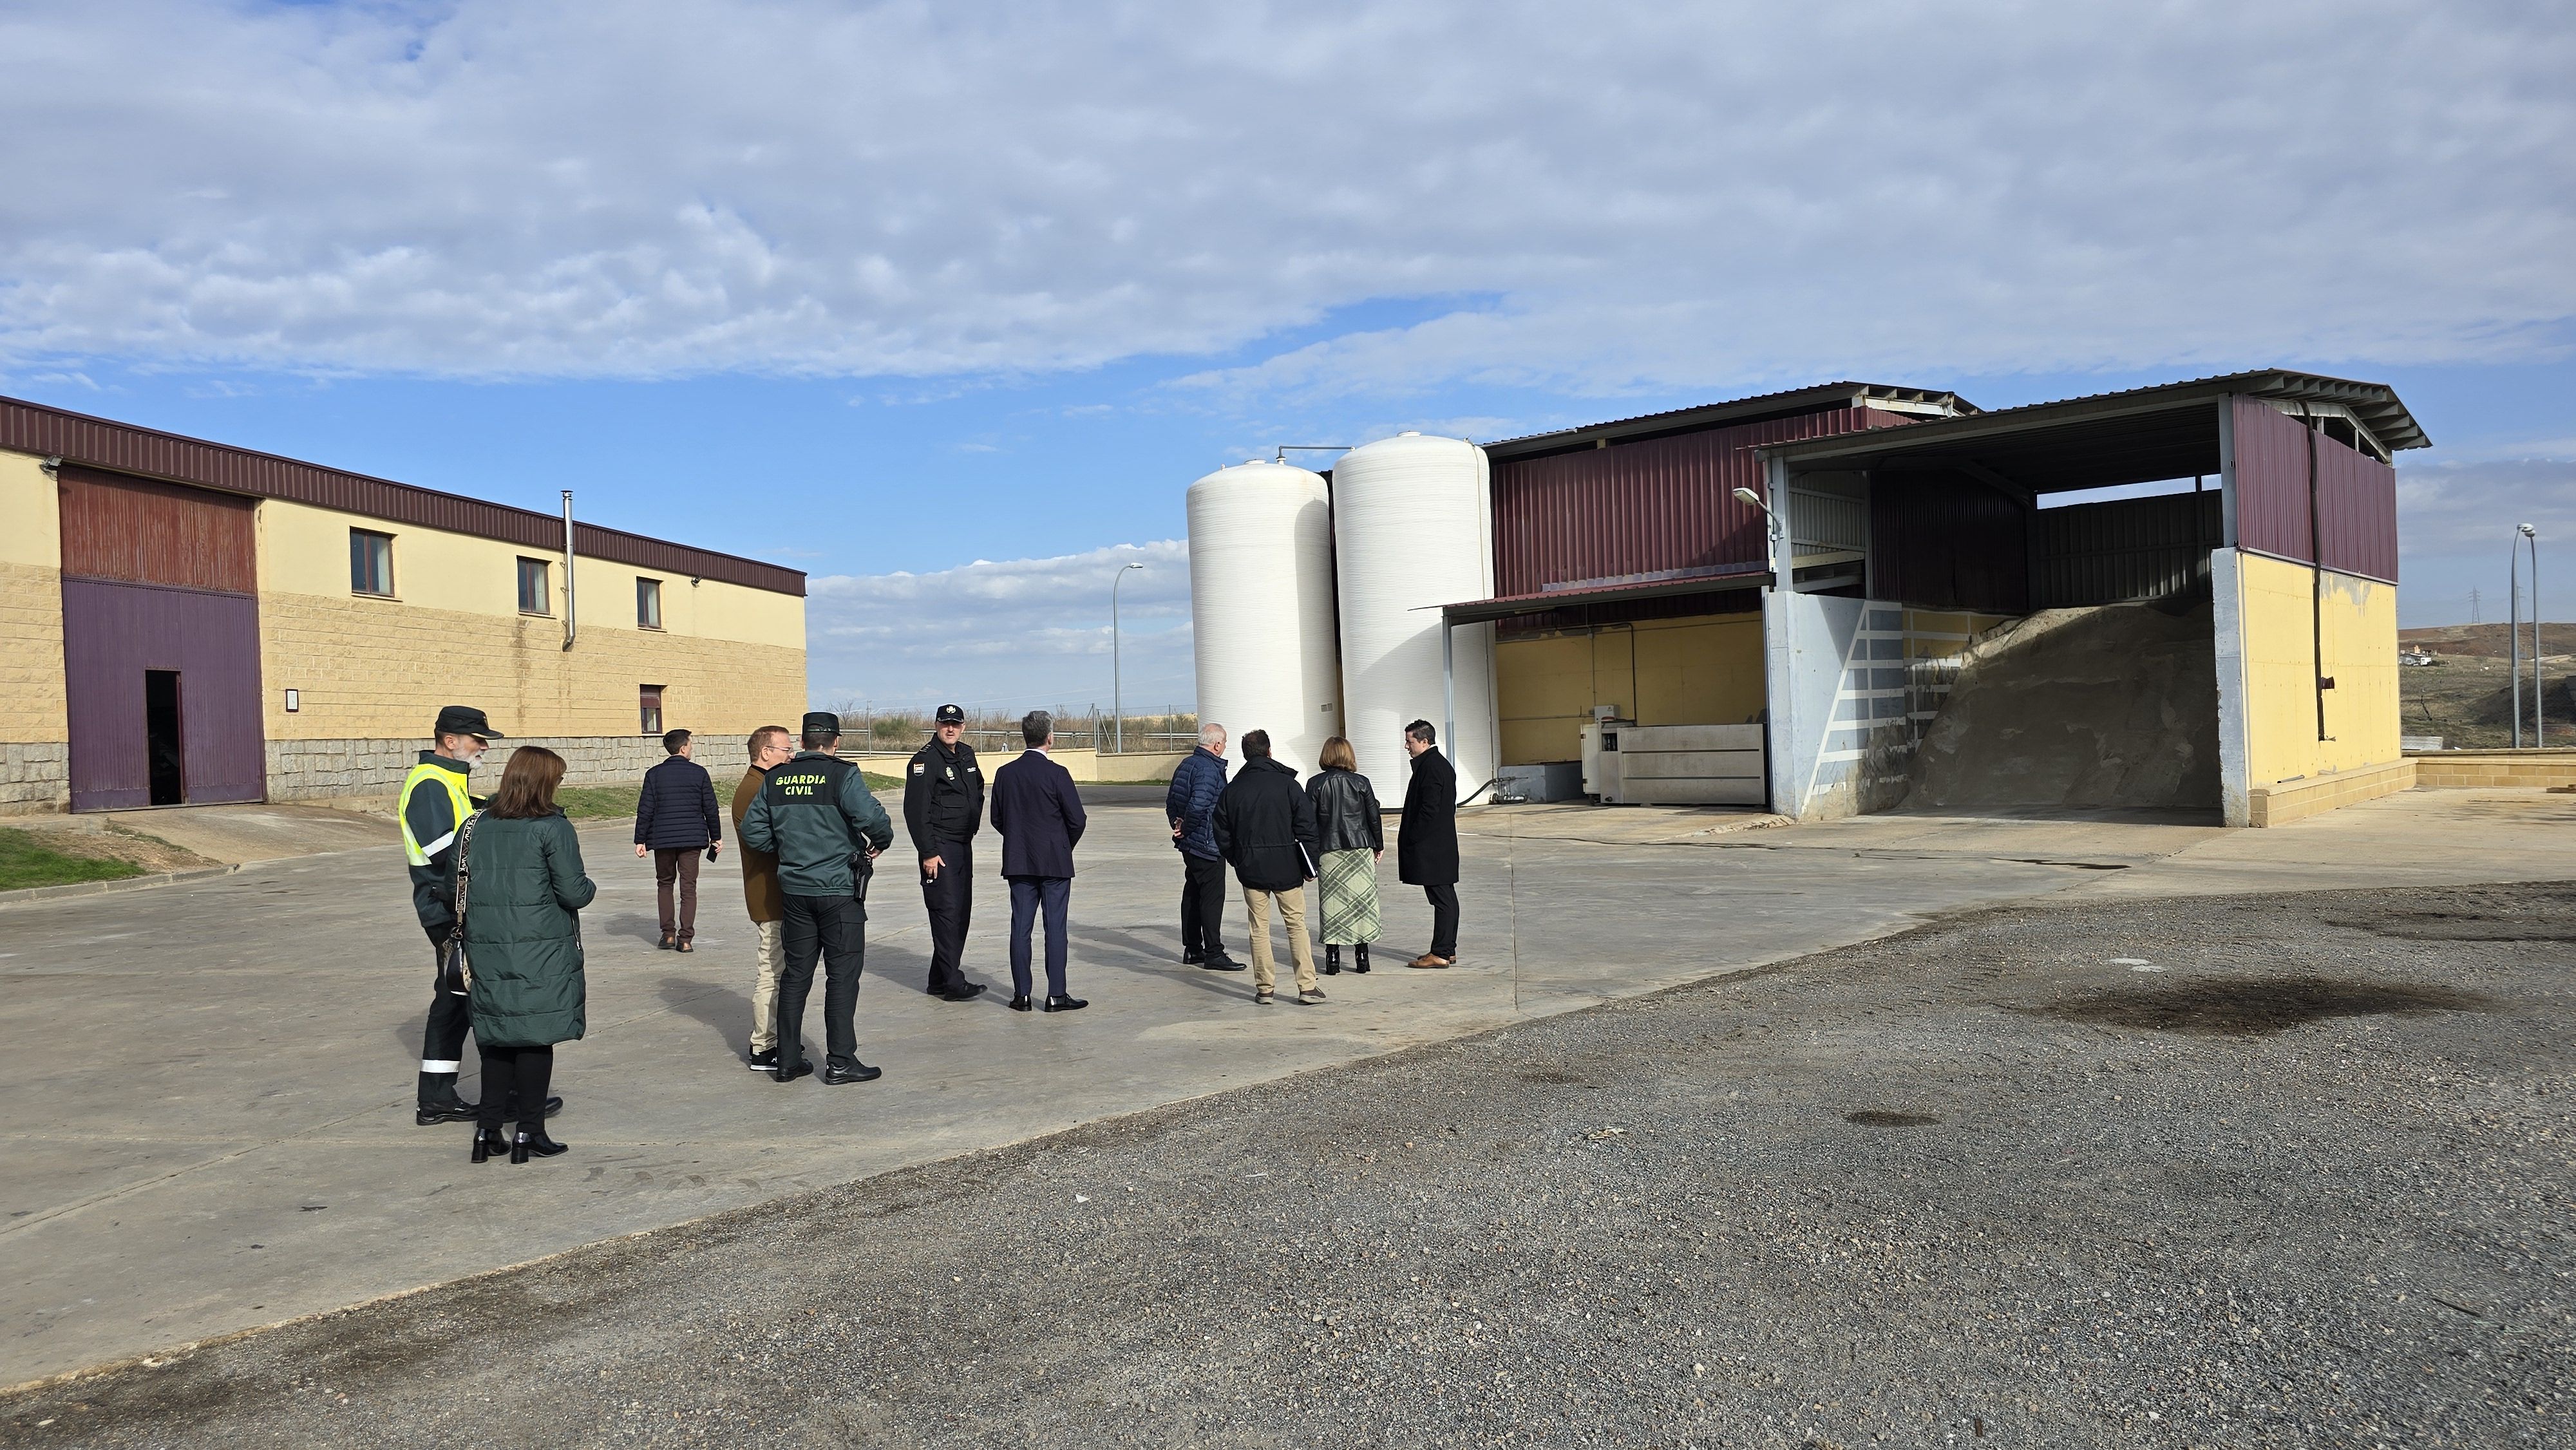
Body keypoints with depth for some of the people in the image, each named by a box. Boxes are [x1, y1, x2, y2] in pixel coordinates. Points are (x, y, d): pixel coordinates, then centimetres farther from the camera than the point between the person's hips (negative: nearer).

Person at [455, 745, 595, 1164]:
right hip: (540, 950, -5)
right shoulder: (552, 828, -10)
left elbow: (461, 886, 9)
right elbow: (573, 892, -13)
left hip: (487, 948, 5)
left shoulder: (478, 825, 6)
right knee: (536, 1036, 3)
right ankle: (529, 1133, 7)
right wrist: (590, 888, 8)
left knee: (496, 1038, 13)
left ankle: (488, 1131, 15)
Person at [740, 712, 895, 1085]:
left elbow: (752, 830, 4)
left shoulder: (776, 779, 5)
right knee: (842, 975, 2)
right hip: (839, 890, -5)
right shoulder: (842, 775, -11)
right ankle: (841, 1062, 2)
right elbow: (872, 817, -23)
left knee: (795, 974, 12)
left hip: (794, 890, 5)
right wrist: (879, 843, -4)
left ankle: (788, 1060, 16)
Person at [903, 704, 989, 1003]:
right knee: (947, 911, -10)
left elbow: (977, 792, 29)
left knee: (962, 911, 9)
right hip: (939, 848, -8)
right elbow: (916, 810, -15)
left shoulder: (967, 755, 12)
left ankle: (940, 979, 18)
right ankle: (952, 984, -8)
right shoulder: (925, 760, -12)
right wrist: (928, 852, -18)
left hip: (964, 844, 8)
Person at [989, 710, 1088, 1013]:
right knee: (1055, 927, 1)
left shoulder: (1005, 774, 2)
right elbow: (1077, 820, -10)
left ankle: (1021, 994, 10)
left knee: (1021, 927, 7)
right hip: (1054, 862, -4)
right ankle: (1056, 995, 3)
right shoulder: (1056, 773, -12)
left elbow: (997, 820, 8)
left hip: (1018, 862, 4)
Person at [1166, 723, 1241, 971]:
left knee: (1193, 894, 15)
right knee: (1212, 897, -5)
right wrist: (1186, 829, -14)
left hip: (1189, 845, 10)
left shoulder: (1186, 764, 12)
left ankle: (1192, 949, 22)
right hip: (1208, 844, -10)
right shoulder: (1210, 769, -18)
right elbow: (1198, 805, -28)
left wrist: (1179, 826, 11)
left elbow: (1171, 802, 17)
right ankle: (1214, 953, -4)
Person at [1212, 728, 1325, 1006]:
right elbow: (1306, 825, -6)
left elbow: (1221, 832, 7)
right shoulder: (1286, 783, -4)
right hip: (1286, 867, -2)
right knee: (1296, 924, 5)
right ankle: (1308, 987, 2)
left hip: (1251, 868, 2)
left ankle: (1264, 989, 10)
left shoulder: (1232, 789, 3)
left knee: (1258, 928, 9)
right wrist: (1309, 865, 0)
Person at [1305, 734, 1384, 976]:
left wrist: (1311, 855, 2)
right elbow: (1374, 816, 3)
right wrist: (1379, 846, 15)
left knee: (1332, 902, 4)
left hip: (1329, 852, 0)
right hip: (1361, 849, 0)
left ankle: (1333, 958, 3)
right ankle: (1362, 957, 8)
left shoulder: (1315, 783, -2)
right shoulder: (1361, 782, -1)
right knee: (1362, 900, 6)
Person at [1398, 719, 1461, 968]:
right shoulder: (1443, 765, 16)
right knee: (1446, 898, 12)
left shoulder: (1429, 767, -15)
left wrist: (1412, 839, -15)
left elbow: (1429, 809, -21)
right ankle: (1448, 950, 18)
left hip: (1430, 848, -11)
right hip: (1444, 845, 11)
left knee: (1442, 899, -8)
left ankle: (1440, 953, -5)